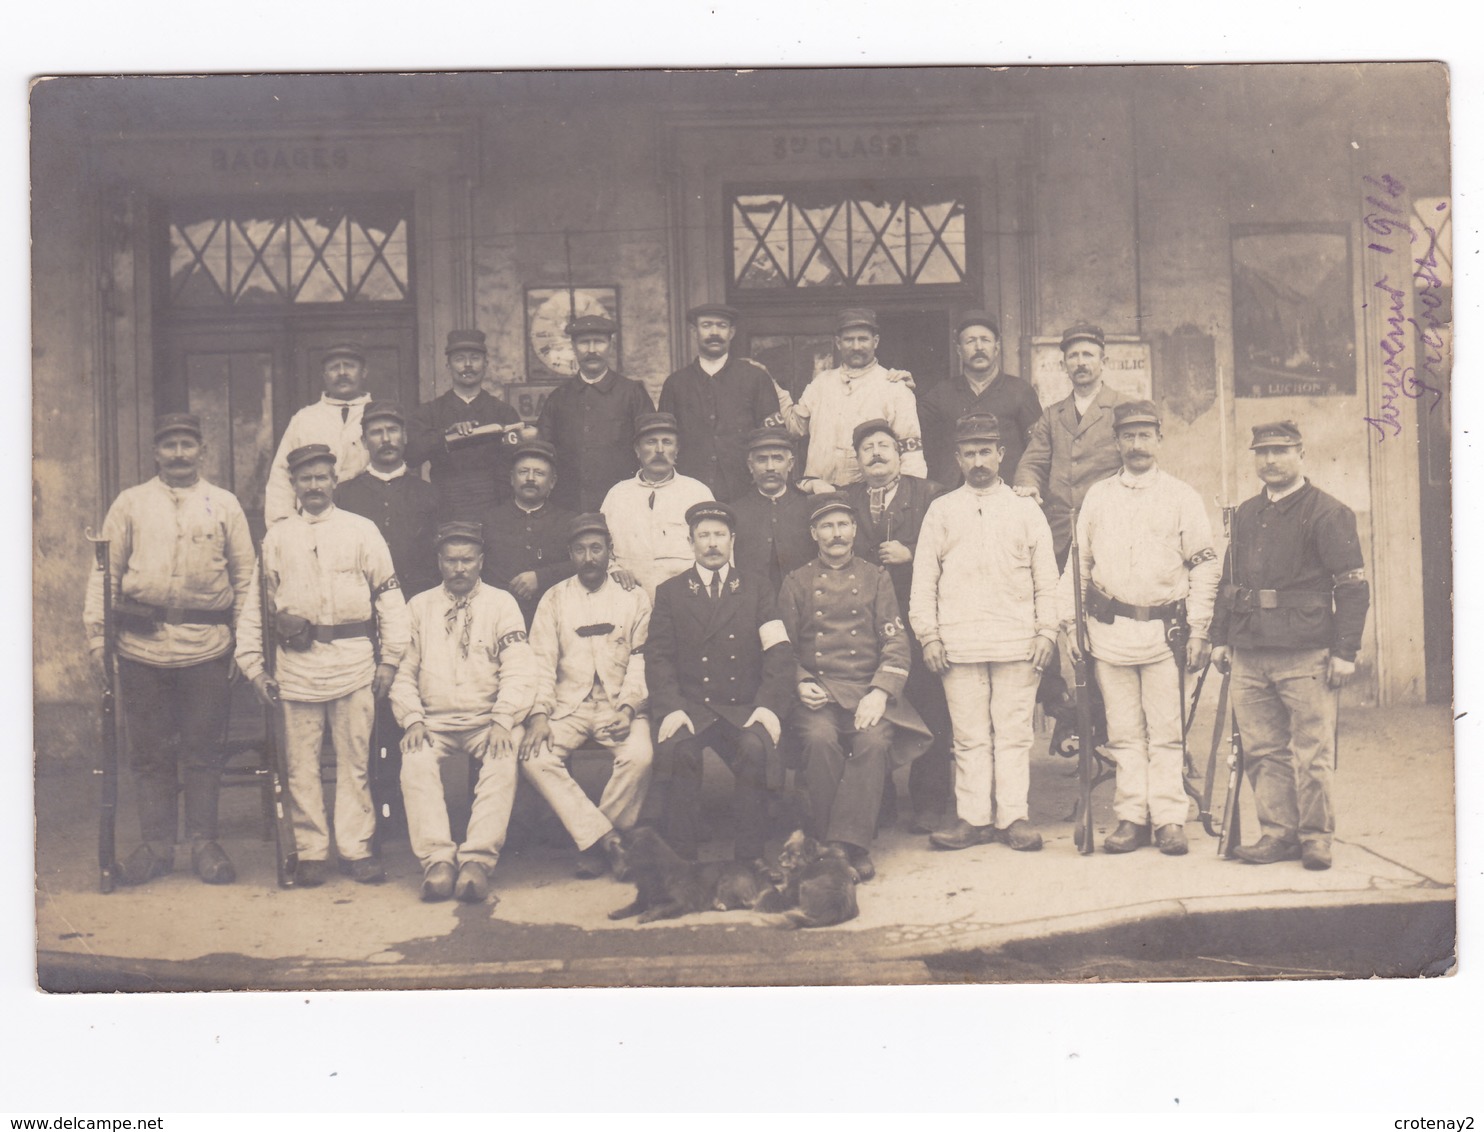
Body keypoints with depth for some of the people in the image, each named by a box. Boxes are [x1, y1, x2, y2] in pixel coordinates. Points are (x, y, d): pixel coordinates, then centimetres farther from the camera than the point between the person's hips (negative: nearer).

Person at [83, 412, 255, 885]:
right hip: (141, 646, 1)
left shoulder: (224, 504, 9)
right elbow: (105, 572, 8)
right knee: (148, 750, 6)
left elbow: (245, 575, 9)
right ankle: (156, 843, 15)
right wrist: (97, 634, 0)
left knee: (202, 749, 3)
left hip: (207, 646, -1)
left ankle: (204, 843, 13)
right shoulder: (130, 503, 10)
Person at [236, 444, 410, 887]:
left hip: (353, 662, -1)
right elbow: (255, 604, 12)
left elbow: (389, 596, 6)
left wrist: (390, 658, 0)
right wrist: (253, 666, 6)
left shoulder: (362, 531, 7)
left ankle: (356, 847, 11)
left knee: (355, 761, 3)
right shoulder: (276, 538, 11)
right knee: (302, 765, 3)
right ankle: (311, 852, 12)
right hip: (296, 663, 1)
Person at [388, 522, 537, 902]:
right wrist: (412, 720, -6)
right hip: (434, 722, 2)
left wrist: (502, 721, -14)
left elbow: (519, 671, 0)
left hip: (488, 719, -1)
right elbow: (403, 671, 11)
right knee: (416, 763, -30)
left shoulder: (501, 604, 9)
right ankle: (438, 861, -30)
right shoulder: (418, 607, 15)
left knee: (503, 763, -32)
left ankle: (477, 862, -33)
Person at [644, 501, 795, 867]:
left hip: (744, 708, 0)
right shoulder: (669, 593, 14)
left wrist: (770, 706, -13)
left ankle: (749, 853, -16)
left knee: (757, 747, -32)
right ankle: (681, 855, -17)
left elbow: (779, 652, 4)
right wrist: (670, 709, -14)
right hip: (690, 707, 0)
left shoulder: (758, 590, 15)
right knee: (675, 748, -32)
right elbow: (658, 657, 4)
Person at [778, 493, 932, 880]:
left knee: (874, 738, -31)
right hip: (817, 692, 0)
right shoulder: (796, 583, 13)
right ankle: (828, 843, -19)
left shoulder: (875, 577, 12)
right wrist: (800, 685, -9)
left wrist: (880, 694, -11)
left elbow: (896, 644, 5)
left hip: (868, 690, 0)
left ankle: (852, 841, -24)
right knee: (820, 738, -32)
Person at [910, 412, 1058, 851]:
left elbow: (1046, 577, 11)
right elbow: (924, 577, 9)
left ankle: (1014, 816, 5)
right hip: (958, 644, 0)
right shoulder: (941, 511, 12)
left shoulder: (1026, 510, 13)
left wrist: (1046, 631, 1)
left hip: (1017, 644, 0)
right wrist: (928, 635, 1)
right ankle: (975, 818, 6)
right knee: (969, 735, 1)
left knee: (1014, 733, 0)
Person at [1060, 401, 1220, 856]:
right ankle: (1132, 818, 11)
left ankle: (1169, 820, 5)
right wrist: (1070, 623, 6)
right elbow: (1077, 564, 13)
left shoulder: (1181, 496, 5)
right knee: (1124, 733, 5)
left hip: (1164, 628, -2)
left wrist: (1199, 630, -3)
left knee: (1167, 732, -1)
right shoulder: (1097, 497, 11)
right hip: (1110, 628, 2)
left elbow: (1205, 567, 3)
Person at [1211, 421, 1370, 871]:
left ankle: (1316, 838, 9)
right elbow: (1228, 580, 22)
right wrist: (1221, 638, 15)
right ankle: (1279, 833, 16)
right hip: (1249, 655, 6)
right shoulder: (1245, 514, 17)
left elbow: (1353, 586, -5)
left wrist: (1345, 651, -10)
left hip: (1306, 654, -6)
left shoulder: (1328, 513, -1)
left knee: (1312, 751, -1)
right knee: (1263, 750, 7)